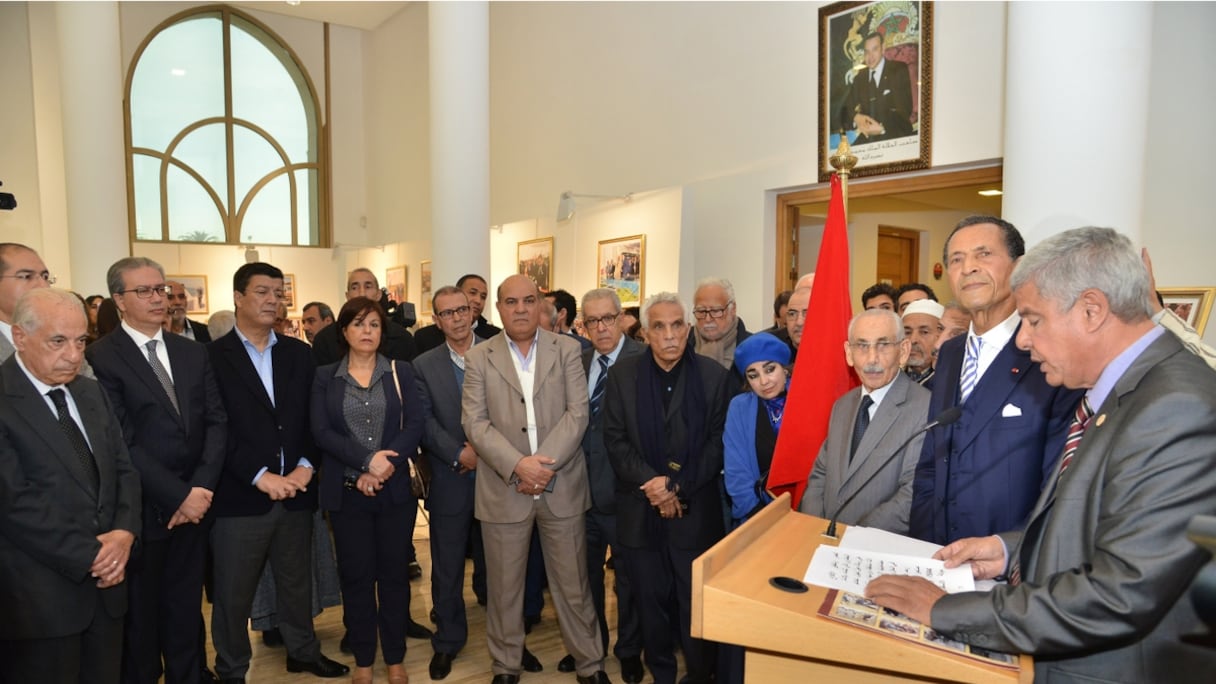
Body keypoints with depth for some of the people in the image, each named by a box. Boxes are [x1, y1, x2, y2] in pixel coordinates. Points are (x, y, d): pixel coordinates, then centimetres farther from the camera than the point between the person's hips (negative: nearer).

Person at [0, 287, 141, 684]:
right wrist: (89, 557, -15)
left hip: (105, 584, 6)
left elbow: (124, 469, 10)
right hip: (39, 597, -6)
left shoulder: (90, 393, 10)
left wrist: (124, 531, -7)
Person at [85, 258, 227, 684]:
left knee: (186, 612, 16)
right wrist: (179, 496, -16)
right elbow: (123, 442, -15)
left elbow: (217, 422, 3)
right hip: (142, 512, -4)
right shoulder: (102, 358, -8)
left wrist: (201, 487, -9)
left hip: (194, 505, 4)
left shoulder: (193, 353, 8)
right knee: (141, 618, 13)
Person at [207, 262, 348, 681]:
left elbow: (315, 418, 7)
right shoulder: (212, 357, -4)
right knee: (233, 594, 10)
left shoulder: (299, 354, 10)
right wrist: (260, 476, -16)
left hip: (296, 493, 4)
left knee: (297, 583, 19)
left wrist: (306, 466, -7)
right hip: (240, 497, -4)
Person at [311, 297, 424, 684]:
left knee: (394, 573, 8)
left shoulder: (400, 373, 5)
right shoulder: (325, 377, 4)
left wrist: (386, 464, -17)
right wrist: (367, 459, -18)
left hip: (395, 490, 0)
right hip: (346, 492, 0)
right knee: (356, 576, 8)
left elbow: (415, 424, -5)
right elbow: (321, 431, -6)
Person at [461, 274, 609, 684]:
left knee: (573, 583, 11)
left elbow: (578, 413, -5)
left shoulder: (567, 350, 2)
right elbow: (474, 422, -6)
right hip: (503, 489, 0)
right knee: (504, 586, 12)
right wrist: (518, 465, -17)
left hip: (562, 486, 0)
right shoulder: (479, 358, 2)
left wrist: (545, 464, -15)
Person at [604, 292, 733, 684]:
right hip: (640, 511, 2)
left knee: (697, 604, 7)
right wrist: (652, 483, -13)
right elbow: (615, 439, -2)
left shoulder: (715, 376, -2)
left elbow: (718, 443, -5)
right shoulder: (622, 374, 2)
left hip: (696, 512, -1)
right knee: (651, 601, 13)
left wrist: (678, 487, -13)